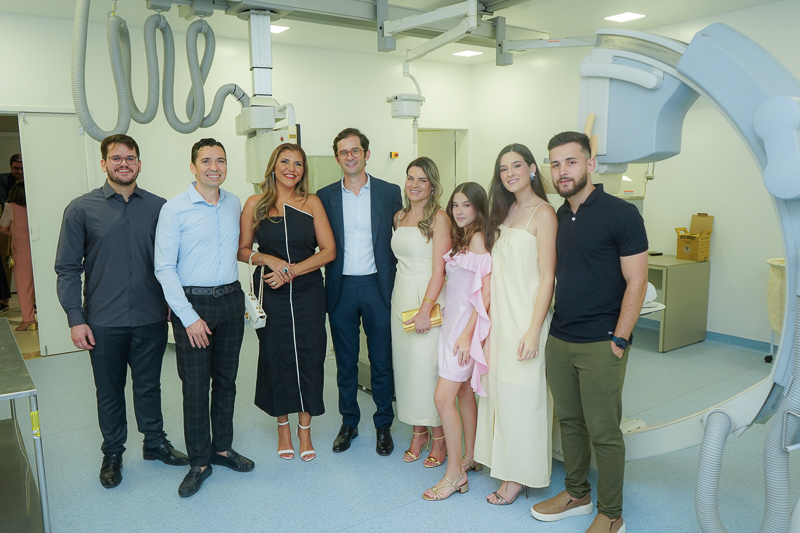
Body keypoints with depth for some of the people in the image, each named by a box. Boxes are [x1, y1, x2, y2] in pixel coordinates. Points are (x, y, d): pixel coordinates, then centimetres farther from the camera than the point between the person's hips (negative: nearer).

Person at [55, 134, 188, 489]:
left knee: (149, 386, 15)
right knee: (109, 391, 14)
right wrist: (75, 318, -7)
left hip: (151, 318, 1)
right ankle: (112, 453, 32)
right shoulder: (81, 209, -3)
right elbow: (67, 268, -2)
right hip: (104, 322, -1)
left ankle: (155, 442, 34)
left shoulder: (158, 207, 0)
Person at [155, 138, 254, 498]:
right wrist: (188, 317, -13)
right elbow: (164, 269, -9)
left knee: (226, 379, 13)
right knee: (195, 384, 2)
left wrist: (239, 297, 10)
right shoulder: (175, 209, -8)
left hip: (231, 299, 5)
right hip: (193, 303, -4)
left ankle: (222, 448, 30)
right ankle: (199, 461, 18)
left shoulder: (234, 204, 6)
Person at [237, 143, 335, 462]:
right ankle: (283, 427, 27)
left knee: (309, 357, 3)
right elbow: (242, 250, 5)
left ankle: (305, 430, 22)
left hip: (308, 292, 0)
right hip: (271, 295, 0)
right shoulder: (256, 204, 2)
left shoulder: (311, 203, 3)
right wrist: (268, 259, -14)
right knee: (275, 357, 7)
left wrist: (292, 271, -11)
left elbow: (328, 251, -1)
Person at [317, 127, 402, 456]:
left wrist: (395, 282, -2)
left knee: (382, 361, 7)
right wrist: (328, 282, -3)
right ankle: (349, 423, 29)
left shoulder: (390, 192, 1)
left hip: (377, 286, -1)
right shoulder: (325, 196, 4)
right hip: (341, 288, 1)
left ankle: (383, 426, 24)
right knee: (345, 362, 12)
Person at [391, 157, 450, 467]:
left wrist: (425, 309, -19)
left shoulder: (438, 218, -8)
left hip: (428, 301, -6)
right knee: (407, 368, 10)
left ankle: (439, 438, 13)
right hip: (401, 299, 6)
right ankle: (419, 432, 25)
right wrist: (406, 305, 14)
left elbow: (439, 269, -13)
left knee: (428, 369, -4)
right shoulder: (399, 217, 12)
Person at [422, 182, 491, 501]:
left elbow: (485, 293, -18)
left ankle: (455, 474, 3)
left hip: (467, 325, -9)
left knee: (443, 397, -8)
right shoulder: (461, 239, 14)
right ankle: (469, 458, 28)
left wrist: (467, 334, -19)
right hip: (453, 322, 9)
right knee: (463, 392, 15)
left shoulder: (478, 239, -14)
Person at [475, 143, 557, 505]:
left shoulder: (543, 213, -10)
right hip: (499, 314, 7)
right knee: (500, 390, 13)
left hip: (525, 316, -7)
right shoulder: (505, 211, 13)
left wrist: (534, 331, -19)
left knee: (521, 395, 2)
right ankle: (506, 464, 27)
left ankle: (519, 476, 17)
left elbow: (547, 278, -14)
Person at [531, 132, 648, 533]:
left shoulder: (620, 214, -10)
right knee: (569, 421, 17)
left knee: (603, 431, 4)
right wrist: (544, 327, 12)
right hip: (559, 340, 6)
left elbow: (636, 283, -11)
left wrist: (618, 341, -14)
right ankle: (576, 493, 35)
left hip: (600, 345, -6)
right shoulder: (558, 217, 10)